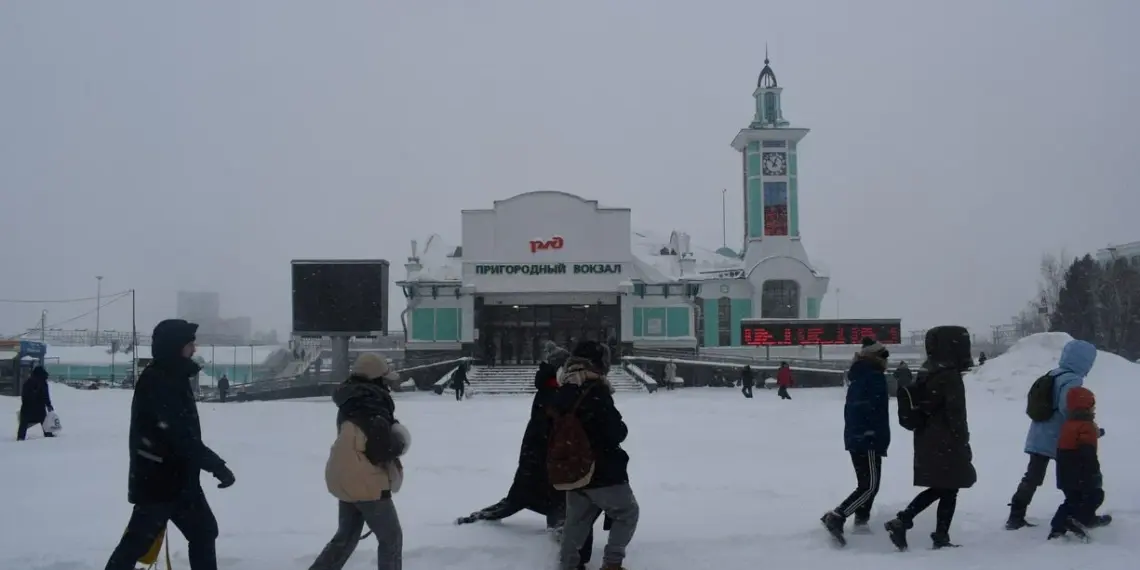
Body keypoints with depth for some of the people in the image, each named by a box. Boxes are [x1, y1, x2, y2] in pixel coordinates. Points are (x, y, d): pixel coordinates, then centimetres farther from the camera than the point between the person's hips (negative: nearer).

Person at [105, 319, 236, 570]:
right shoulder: (156, 382, -21)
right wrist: (216, 465, -23)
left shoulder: (174, 378, 10)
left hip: (181, 477, 10)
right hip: (156, 480, -10)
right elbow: (180, 437, -26)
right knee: (139, 540, -3)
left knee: (203, 531, 15)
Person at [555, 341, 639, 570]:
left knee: (576, 521, 19)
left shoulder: (562, 394, 6)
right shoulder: (596, 392, -20)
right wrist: (621, 429, 1)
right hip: (603, 471, -7)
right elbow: (617, 432, -18)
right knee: (627, 512, 10)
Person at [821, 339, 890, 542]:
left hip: (854, 437, 10)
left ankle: (861, 520, 16)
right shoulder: (875, 377, -11)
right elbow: (878, 414, -18)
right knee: (870, 486, -10)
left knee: (866, 483, 17)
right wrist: (882, 442, -16)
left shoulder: (858, 378, 16)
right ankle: (836, 517, -19)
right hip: (868, 439, -10)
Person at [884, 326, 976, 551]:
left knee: (938, 488, 16)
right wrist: (963, 444, -11)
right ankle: (941, 537, 7)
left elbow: (918, 408, 14)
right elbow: (956, 415, -17)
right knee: (949, 491, 2)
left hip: (928, 443, 8)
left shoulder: (928, 375, 10)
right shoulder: (951, 377, -15)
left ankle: (901, 521, 7)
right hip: (946, 444, -8)